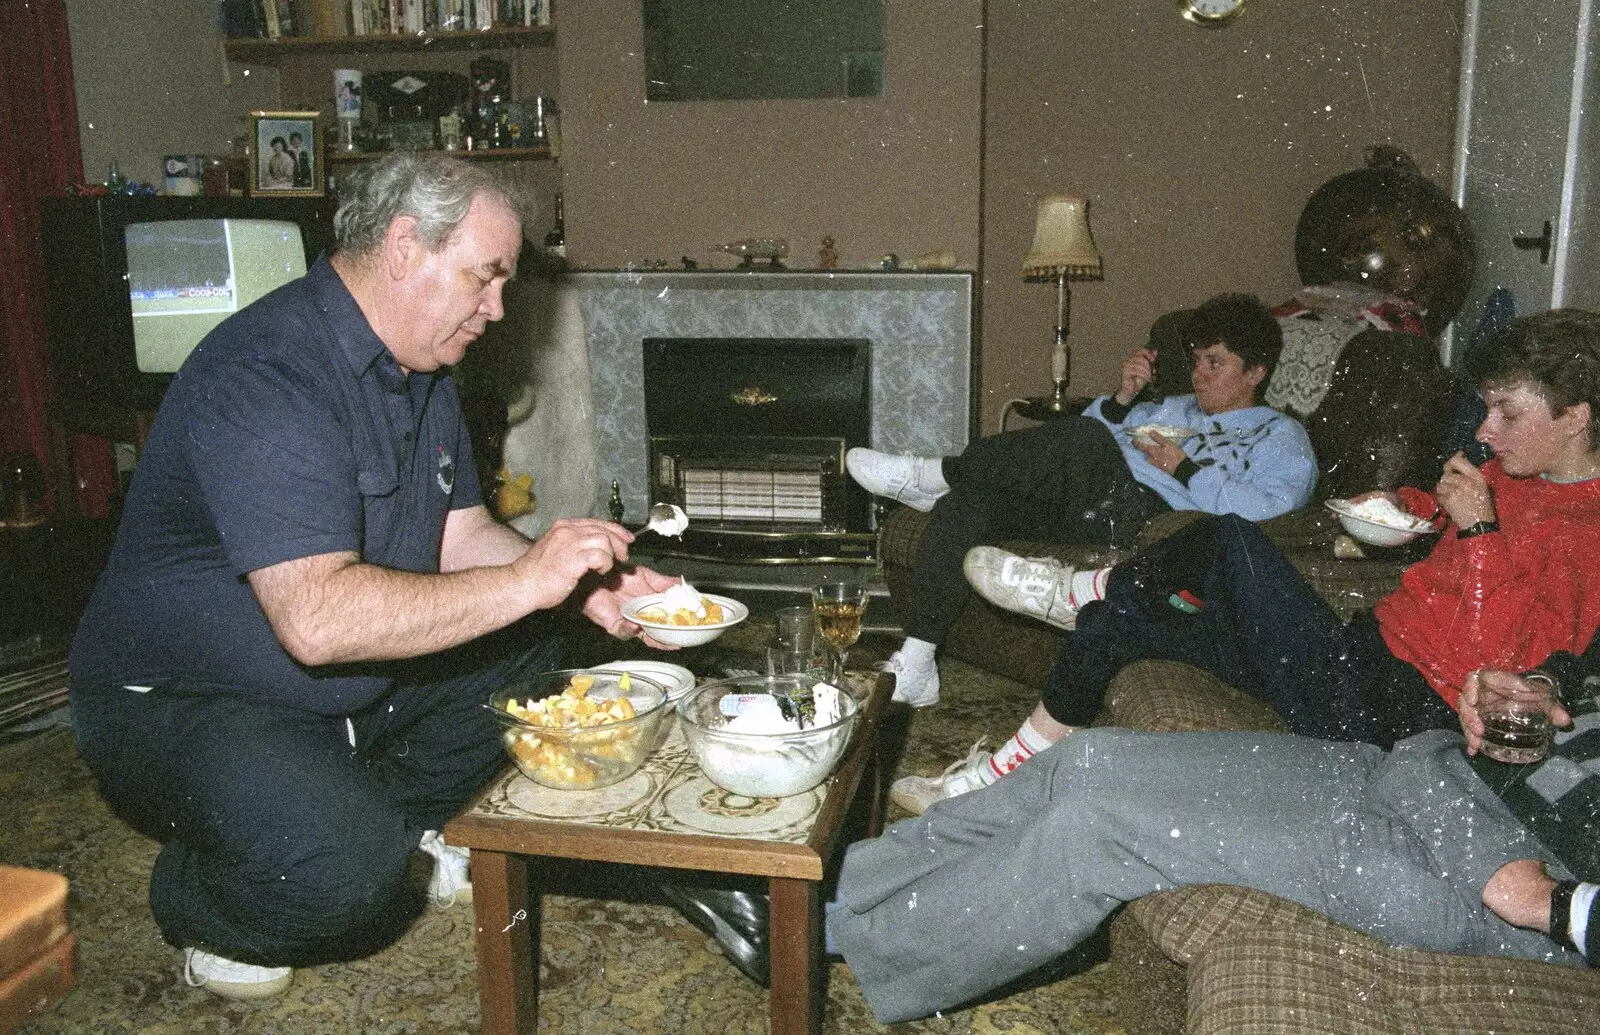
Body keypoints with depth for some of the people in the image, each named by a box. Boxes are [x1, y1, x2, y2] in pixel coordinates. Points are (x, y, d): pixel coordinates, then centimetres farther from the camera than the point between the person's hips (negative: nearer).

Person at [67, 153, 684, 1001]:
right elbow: (316, 620, -38)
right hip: (180, 704, -9)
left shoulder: (420, 368, 4)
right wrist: (523, 582, -34)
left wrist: (587, 588, -8)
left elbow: (460, 533, 8)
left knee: (529, 651, 3)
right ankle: (197, 898, 2)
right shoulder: (270, 373, -28)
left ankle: (397, 825, 10)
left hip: (357, 684, 9)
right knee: (349, 871, -31)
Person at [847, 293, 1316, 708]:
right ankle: (914, 668, -22)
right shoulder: (1174, 408, 37)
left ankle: (934, 475, -20)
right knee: (969, 500, -20)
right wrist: (1123, 397, 13)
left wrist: (1186, 470, -6)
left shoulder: (1281, 437, 15)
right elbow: (1101, 424, 31)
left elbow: (1270, 510, -5)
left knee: (1086, 440, -35)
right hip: (1087, 512, 7)